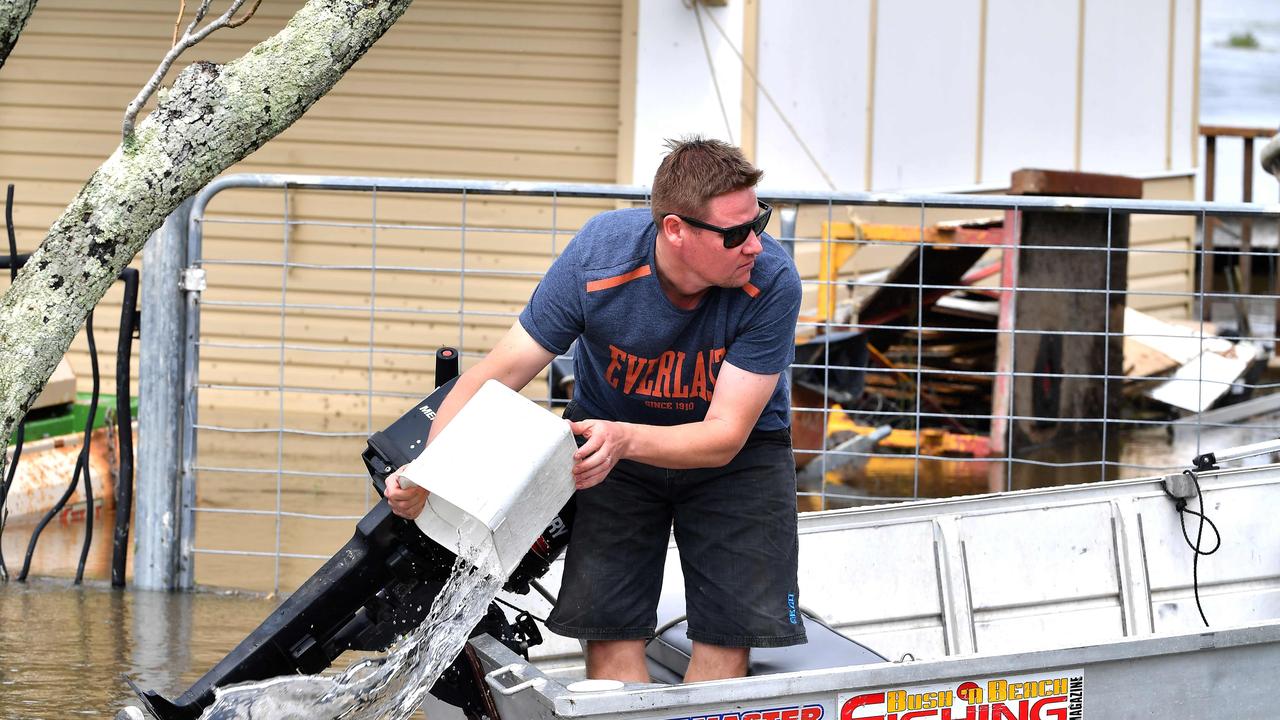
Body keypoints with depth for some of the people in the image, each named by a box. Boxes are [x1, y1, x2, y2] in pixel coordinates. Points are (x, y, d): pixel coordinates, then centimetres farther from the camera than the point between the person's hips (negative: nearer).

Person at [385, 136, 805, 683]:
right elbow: (499, 373, -20)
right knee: (608, 625, -12)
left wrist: (626, 440, -45)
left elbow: (724, 435, -28)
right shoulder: (598, 257, -28)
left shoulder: (772, 282, -30)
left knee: (728, 632, -9)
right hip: (609, 429, 0)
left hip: (736, 450, 0)